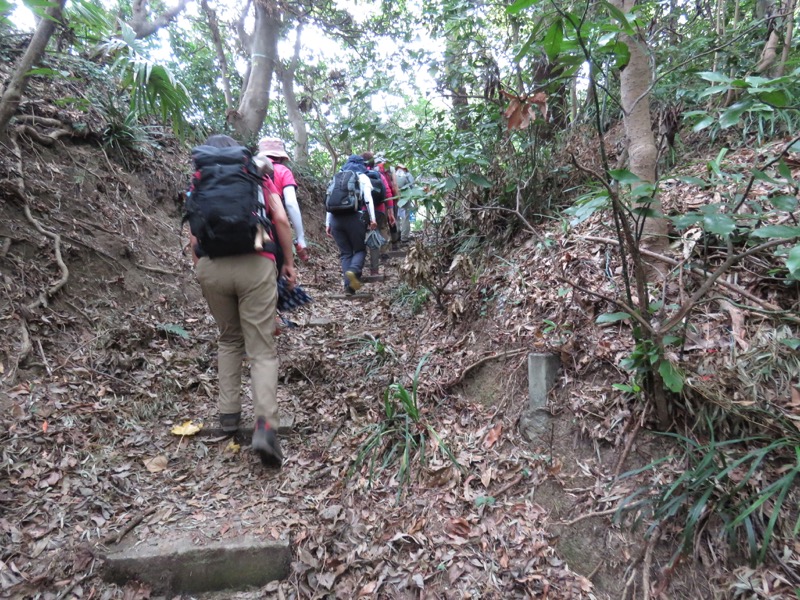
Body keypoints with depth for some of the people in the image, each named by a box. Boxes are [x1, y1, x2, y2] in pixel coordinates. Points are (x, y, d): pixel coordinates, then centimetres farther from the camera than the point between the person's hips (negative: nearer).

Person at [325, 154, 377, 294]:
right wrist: (372, 219, -5)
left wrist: (327, 223, 14)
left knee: (345, 252, 8)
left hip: (335, 218, 3)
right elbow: (368, 199, -1)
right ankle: (354, 271, -22)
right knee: (360, 249, 8)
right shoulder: (362, 177, 12)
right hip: (354, 217, -3)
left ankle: (348, 286, -2)